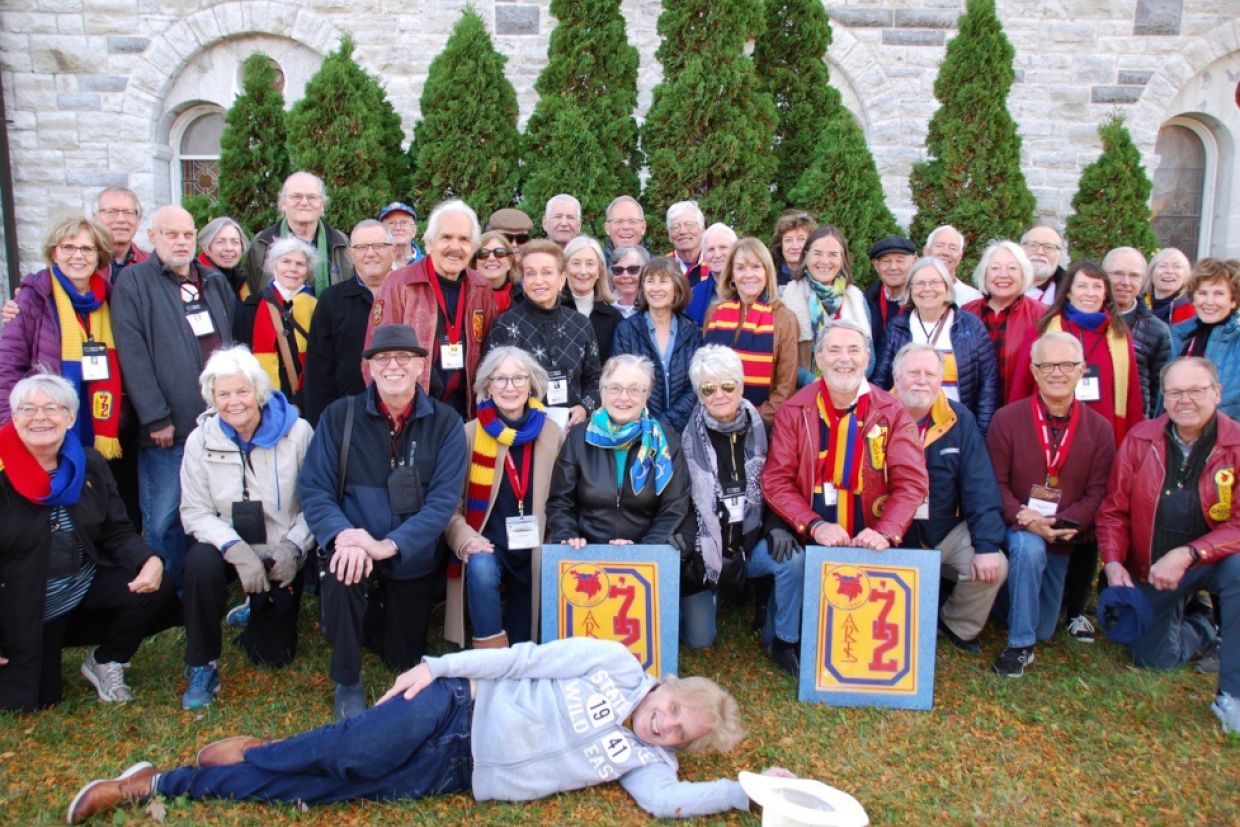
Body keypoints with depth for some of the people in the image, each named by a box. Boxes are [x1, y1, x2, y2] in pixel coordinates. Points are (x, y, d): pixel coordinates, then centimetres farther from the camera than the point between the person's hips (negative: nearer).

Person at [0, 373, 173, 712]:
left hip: (88, 586, 3)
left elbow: (117, 531, 0)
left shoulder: (88, 465, -2)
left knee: (159, 591, -20)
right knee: (28, 702, -3)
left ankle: (104, 662, 5)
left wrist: (149, 560, -22)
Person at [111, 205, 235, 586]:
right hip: (169, 427, -5)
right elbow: (132, 355, -10)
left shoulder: (215, 282, 15)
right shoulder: (133, 282, -2)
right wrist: (155, 418, -15)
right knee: (164, 519, 1)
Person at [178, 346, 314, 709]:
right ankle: (203, 667, -16)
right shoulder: (201, 440, -7)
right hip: (230, 548, 1)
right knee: (201, 562, -36)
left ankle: (264, 612, 40)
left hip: (282, 554, 0)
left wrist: (292, 547, -23)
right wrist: (237, 550, -25)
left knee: (273, 654, 3)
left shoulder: (297, 433, -13)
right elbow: (195, 512, -10)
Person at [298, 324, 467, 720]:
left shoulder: (445, 424, -8)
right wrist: (343, 535, -29)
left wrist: (388, 545, -27)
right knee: (341, 573, -35)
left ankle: (380, 611, 48)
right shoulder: (340, 416, -6)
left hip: (413, 558, 1)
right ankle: (347, 683, -8)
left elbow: (443, 499, -14)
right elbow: (313, 489, -9)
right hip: (354, 548, -1)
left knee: (404, 659, 11)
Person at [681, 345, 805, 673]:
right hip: (704, 548, -2)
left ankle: (782, 642, -7)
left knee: (794, 559, -29)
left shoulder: (759, 431, 0)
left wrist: (776, 526, -11)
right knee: (698, 639, -5)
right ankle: (700, 599, 31)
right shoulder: (687, 436, -9)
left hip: (751, 543, 2)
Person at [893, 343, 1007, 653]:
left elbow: (979, 486, -5)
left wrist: (988, 545, -15)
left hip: (948, 532, 2)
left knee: (993, 568, -19)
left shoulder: (959, 420, -2)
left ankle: (957, 626, 13)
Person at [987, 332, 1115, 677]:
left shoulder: (1099, 428, -2)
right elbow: (995, 483, -10)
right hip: (1018, 529, -3)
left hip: (1064, 536, 3)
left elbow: (1098, 491, -6)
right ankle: (1019, 645, -23)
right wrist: (1025, 519, -27)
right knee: (1029, 547, -39)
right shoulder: (1007, 419, -8)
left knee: (1043, 629, 8)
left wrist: (1066, 523, -23)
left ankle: (1009, 599, 43)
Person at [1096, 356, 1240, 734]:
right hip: (1149, 571, 2)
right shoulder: (1140, 439, -7)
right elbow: (1113, 510, -2)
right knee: (1151, 658, 2)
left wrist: (1187, 555, -32)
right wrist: (1113, 562, -16)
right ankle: (1202, 630, 38)